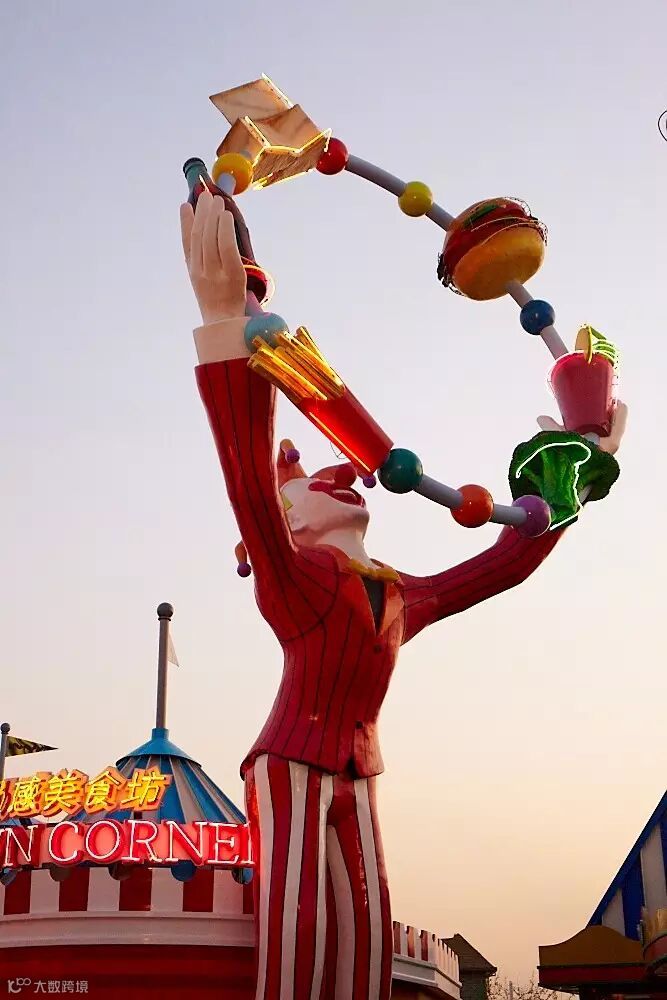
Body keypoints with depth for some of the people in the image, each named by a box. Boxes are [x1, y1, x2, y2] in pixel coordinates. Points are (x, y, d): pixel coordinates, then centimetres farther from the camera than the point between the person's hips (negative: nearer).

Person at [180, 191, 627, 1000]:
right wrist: (225, 319, -38)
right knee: (298, 929, -19)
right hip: (290, 765, -7)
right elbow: (248, 476, -25)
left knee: (365, 935, -3)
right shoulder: (292, 572, -6)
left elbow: (504, 564, 24)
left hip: (354, 778, 7)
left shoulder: (404, 598, 15)